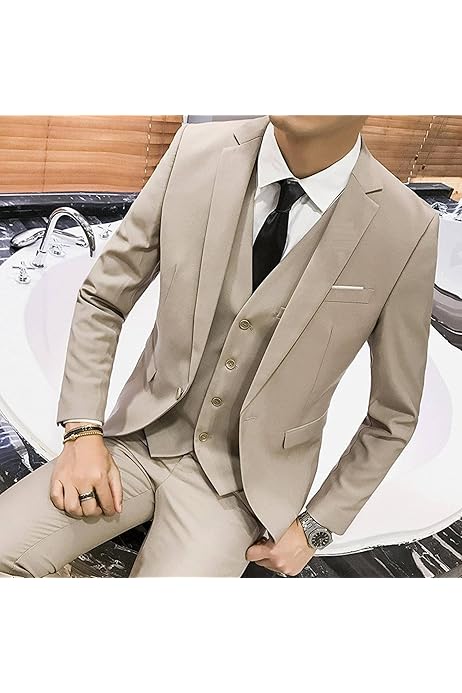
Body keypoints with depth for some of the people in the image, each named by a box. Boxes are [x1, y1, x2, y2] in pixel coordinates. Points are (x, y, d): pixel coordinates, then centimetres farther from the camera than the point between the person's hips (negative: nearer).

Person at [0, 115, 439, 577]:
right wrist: (83, 430, -9)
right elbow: (101, 300, 0)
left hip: (242, 482, -1)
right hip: (140, 437, 2)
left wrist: (316, 528, -1)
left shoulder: (406, 231, -17)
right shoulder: (196, 152, -11)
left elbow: (393, 415, -3)